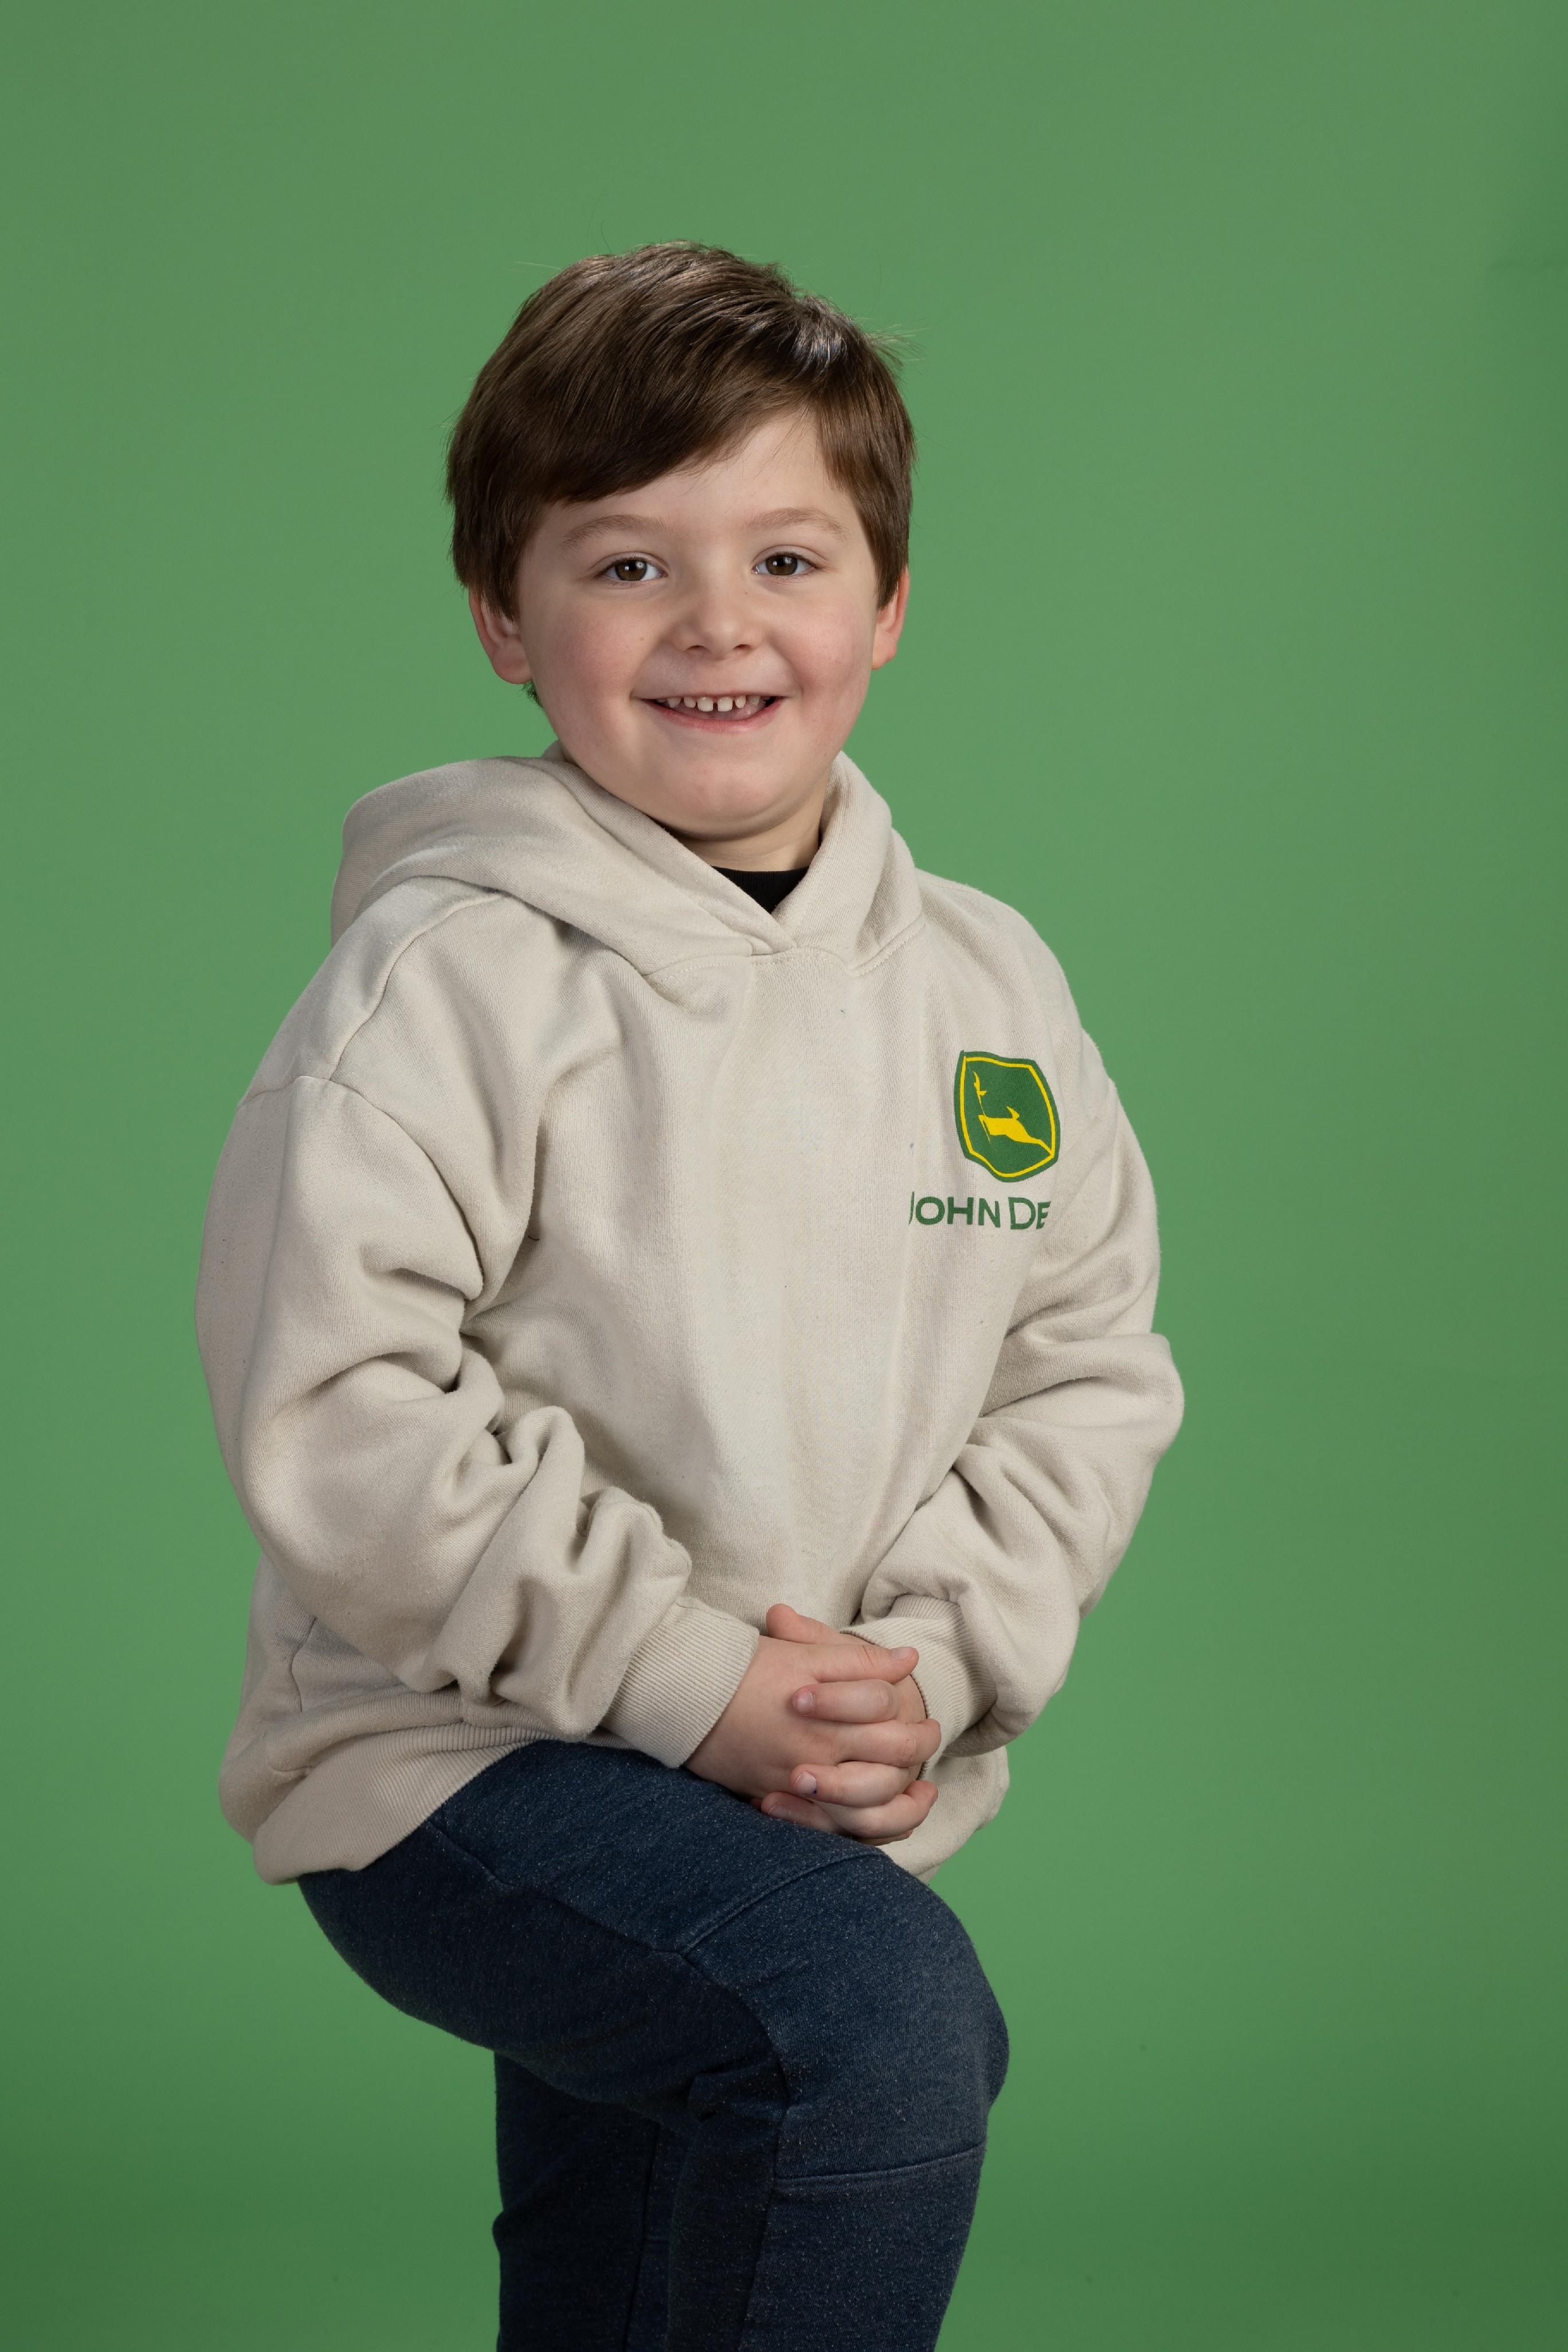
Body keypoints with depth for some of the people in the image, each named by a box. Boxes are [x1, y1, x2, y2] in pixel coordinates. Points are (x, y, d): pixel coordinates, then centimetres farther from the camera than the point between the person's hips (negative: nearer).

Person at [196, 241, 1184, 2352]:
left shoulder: (983, 981, 5)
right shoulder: (457, 974, -14)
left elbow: (1090, 1367, 8)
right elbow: (332, 1400, -19)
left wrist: (941, 1664, -9)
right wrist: (680, 1669, -21)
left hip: (833, 1785, 6)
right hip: (460, 1762, -6)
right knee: (881, 2020, -31)